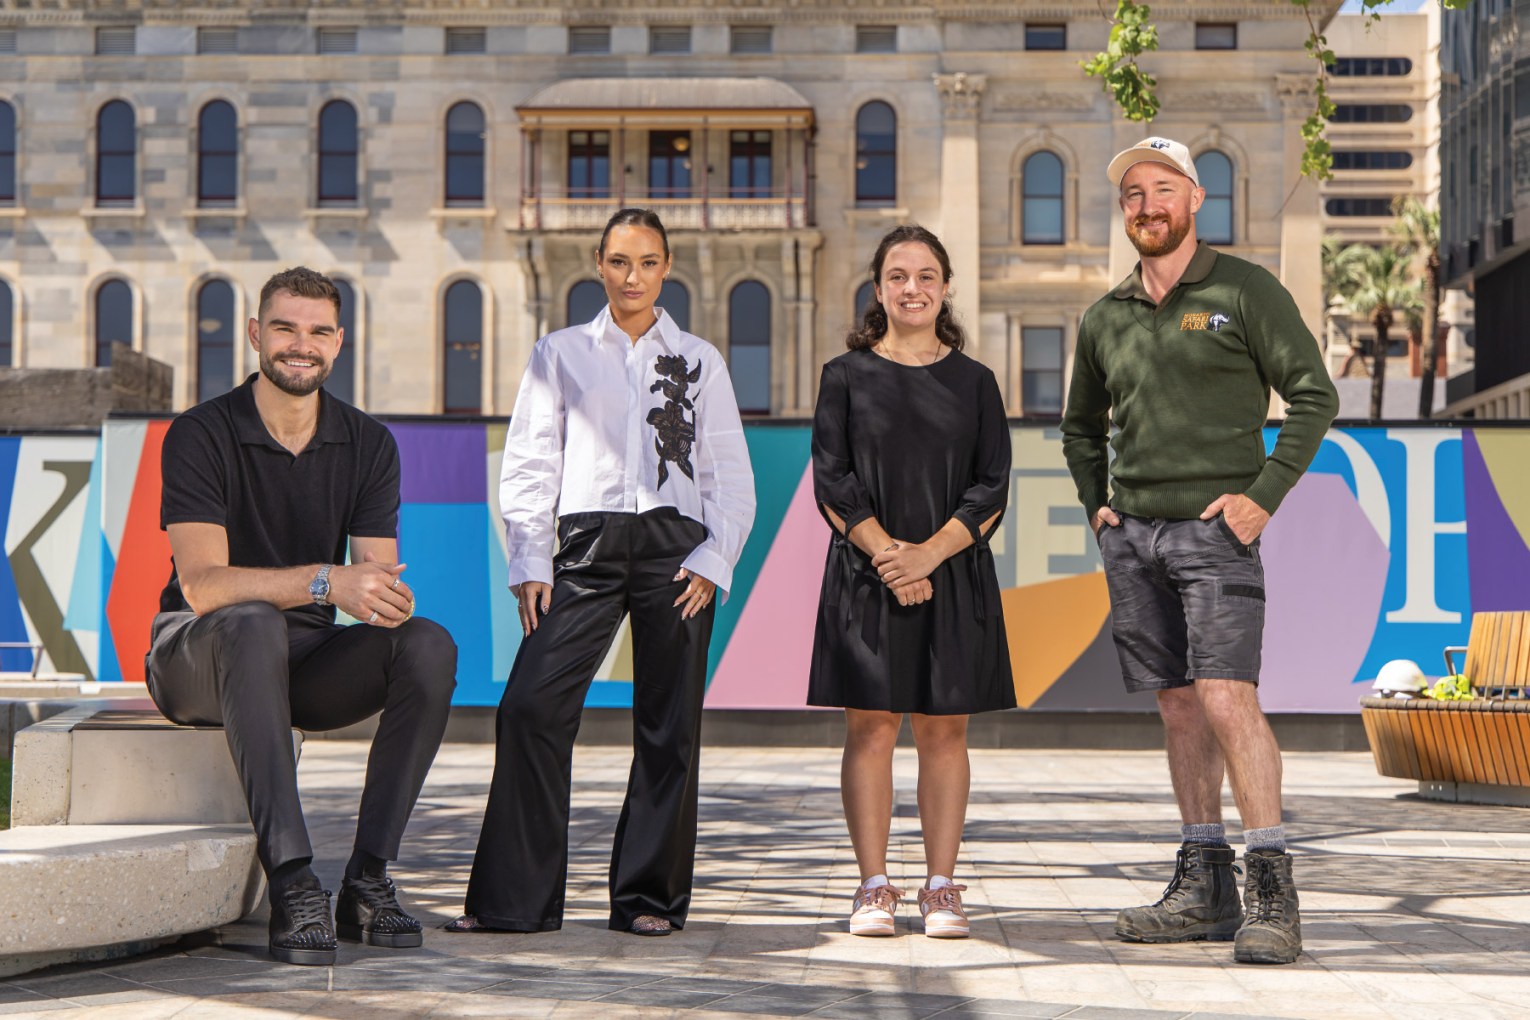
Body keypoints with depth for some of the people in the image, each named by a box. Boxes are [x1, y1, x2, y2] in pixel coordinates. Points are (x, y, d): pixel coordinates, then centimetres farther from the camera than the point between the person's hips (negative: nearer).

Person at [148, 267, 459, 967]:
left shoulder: (368, 443, 3)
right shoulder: (201, 435, -12)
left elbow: (378, 573, -4)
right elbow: (202, 584, -24)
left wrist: (386, 593, -30)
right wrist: (324, 581, -37)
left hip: (309, 660, 4)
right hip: (197, 655, -4)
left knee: (429, 645, -24)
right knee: (255, 623, -39)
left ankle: (368, 878, -22)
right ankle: (293, 885, -43)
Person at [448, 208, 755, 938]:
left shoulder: (699, 361, 13)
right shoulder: (560, 354, 13)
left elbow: (731, 476, 11)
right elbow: (529, 466, 9)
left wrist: (710, 561, -3)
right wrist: (530, 565, -1)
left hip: (674, 546, 0)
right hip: (586, 547, 0)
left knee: (668, 726, -1)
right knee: (531, 706, -13)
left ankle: (650, 897, 10)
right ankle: (512, 897, -7)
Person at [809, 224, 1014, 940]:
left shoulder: (974, 383, 8)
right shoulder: (847, 376, 6)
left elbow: (992, 488, 1)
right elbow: (831, 481, -1)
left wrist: (929, 553, -12)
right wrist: (885, 553, -13)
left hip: (954, 575, 1)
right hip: (865, 576, -1)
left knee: (944, 728, 3)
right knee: (871, 726, -2)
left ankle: (942, 888, 9)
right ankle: (874, 888, 4)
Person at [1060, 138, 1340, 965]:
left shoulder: (1244, 290, -1)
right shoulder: (1104, 319, 13)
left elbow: (1313, 396, -4)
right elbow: (1081, 426, 27)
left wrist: (1264, 496, -12)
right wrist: (1096, 505, 12)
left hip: (1214, 531, -5)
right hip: (1133, 534, 5)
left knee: (1227, 698, -16)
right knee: (1178, 707, 8)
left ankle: (1271, 895, -13)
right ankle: (1204, 889, 13)